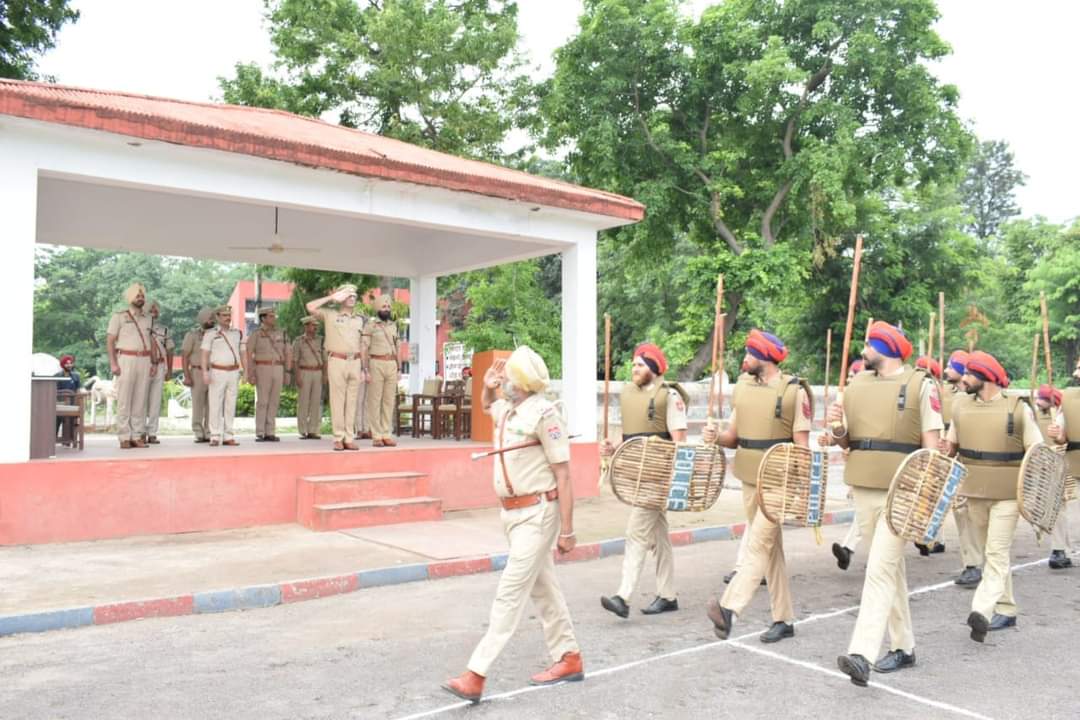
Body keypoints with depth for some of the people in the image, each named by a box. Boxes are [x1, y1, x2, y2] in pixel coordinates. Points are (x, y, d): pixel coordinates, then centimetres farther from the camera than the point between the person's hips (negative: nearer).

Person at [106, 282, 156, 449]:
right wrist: (113, 363, -11)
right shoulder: (119, 316, 3)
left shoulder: (147, 318, 17)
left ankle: (137, 436, 8)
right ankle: (124, 437, -1)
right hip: (126, 360, -4)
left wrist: (154, 362, 10)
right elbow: (110, 341, -2)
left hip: (144, 361, 4)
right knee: (124, 401, -4)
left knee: (140, 401, 4)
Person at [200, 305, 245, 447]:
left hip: (234, 373, 4)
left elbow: (242, 354, 12)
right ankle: (215, 437, -1)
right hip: (217, 372, -3)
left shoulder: (238, 333, 11)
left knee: (230, 405, 4)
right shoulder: (210, 334, 0)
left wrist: (246, 372, 3)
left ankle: (228, 437, 9)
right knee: (215, 405, -4)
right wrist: (205, 372, -17)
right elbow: (204, 355, -6)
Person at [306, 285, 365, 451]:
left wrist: (363, 368, 9)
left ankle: (349, 438, 6)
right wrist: (331, 297, -1)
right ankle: (338, 438, 1)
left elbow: (361, 346, 15)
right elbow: (310, 307, -7)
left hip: (355, 363, 4)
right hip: (337, 361, -3)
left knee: (351, 401, 3)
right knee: (337, 400, -3)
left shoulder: (359, 319, 16)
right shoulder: (330, 315, 6)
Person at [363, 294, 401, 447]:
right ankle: (376, 436, 1)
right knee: (375, 401, -2)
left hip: (392, 365, 5)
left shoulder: (394, 325, 15)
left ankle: (386, 435, 9)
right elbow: (364, 349, -6)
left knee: (389, 401, 4)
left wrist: (399, 368, 13)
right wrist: (366, 370, -13)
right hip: (376, 364, -5)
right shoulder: (370, 326, -2)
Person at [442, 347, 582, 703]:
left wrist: (567, 531, -16)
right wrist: (487, 386, 10)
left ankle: (476, 676, -6)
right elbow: (486, 406, 34)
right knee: (542, 588, 16)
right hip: (513, 512, 9)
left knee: (510, 592, -8)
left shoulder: (543, 414, -18)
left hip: (537, 513, -9)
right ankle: (569, 659, 29)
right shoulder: (507, 409, 7)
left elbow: (563, 476, -16)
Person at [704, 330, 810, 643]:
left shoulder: (793, 391, -9)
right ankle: (783, 619, 19)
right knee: (772, 547, 11)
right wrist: (717, 437, -7)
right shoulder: (743, 387, 9)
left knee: (759, 542, -14)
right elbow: (734, 436, 14)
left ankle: (729, 608, -23)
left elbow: (802, 444, -10)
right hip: (750, 477, 7)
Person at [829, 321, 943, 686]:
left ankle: (861, 654, -18)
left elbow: (931, 443, -7)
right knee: (892, 567, 15)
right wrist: (836, 429, -6)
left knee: (880, 569, -13)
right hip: (864, 488, 6)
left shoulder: (920, 384, -4)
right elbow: (846, 440, 16)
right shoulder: (857, 384, 11)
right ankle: (903, 647, 25)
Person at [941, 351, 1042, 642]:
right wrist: (947, 449, -8)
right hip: (974, 492, 5)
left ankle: (982, 612, -16)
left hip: (1007, 495, -5)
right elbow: (951, 444, 16)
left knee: (997, 553, -10)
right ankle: (1006, 610, 25)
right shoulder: (961, 407, 5)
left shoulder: (1018, 409, -7)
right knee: (991, 552, 14)